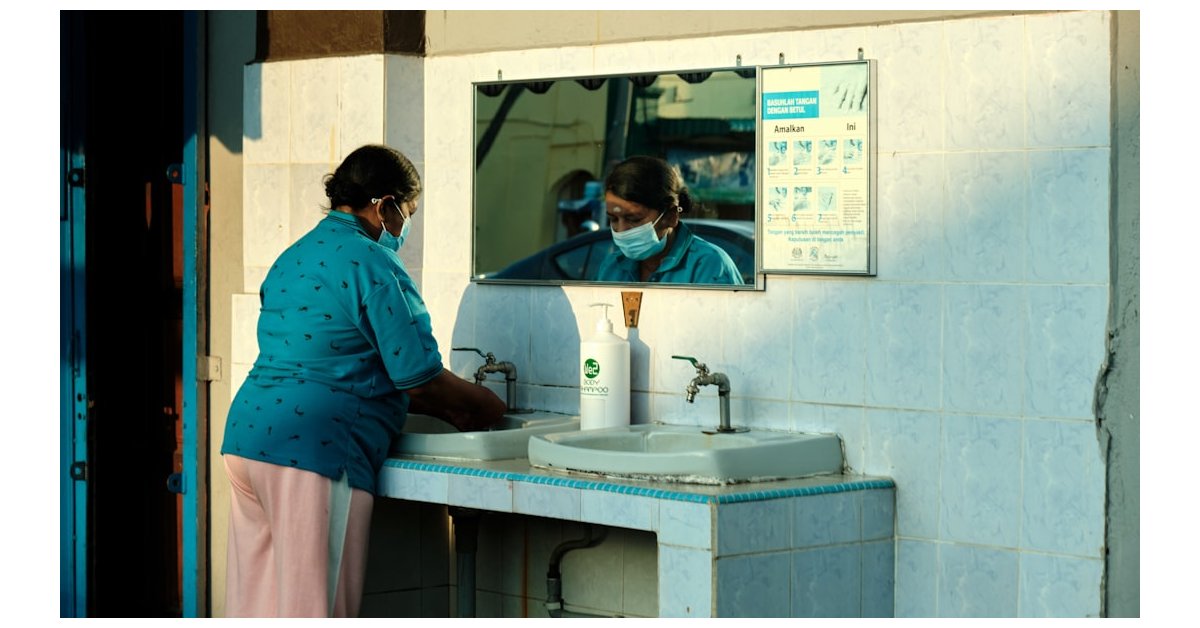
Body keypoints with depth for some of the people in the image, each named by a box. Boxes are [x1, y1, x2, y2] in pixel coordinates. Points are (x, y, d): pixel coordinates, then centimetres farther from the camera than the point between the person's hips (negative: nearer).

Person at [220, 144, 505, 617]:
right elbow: (422, 378, -8)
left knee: (255, 601, 11)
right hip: (313, 450, -9)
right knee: (313, 606, -5)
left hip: (245, 435, 9)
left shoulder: (294, 258, 20)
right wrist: (482, 405, 12)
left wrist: (446, 408, 23)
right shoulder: (372, 264, -8)